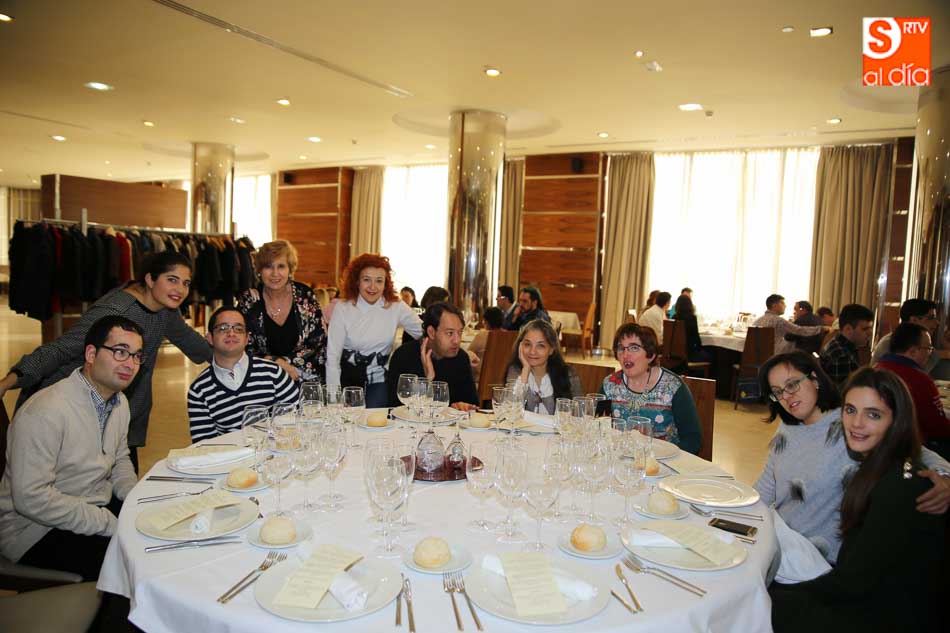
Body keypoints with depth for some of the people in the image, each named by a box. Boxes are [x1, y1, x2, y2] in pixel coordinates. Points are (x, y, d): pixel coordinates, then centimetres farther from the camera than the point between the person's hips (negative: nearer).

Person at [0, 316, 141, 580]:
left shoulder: (120, 402, 4)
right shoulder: (46, 411, -24)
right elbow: (30, 497, -26)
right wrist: (112, 525, -23)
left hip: (100, 506, 8)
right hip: (38, 529, -8)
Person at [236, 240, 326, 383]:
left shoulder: (304, 295, 2)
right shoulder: (249, 300, 3)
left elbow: (319, 344, 2)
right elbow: (245, 349, 3)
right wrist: (278, 363, -11)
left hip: (305, 379, 0)